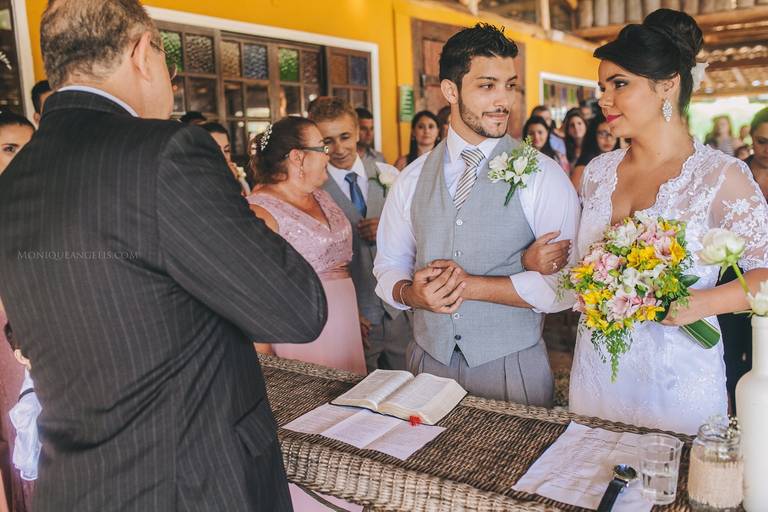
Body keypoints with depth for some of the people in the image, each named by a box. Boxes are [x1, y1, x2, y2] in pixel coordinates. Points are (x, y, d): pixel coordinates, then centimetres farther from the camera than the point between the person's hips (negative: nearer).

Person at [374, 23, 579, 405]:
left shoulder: (542, 176, -9)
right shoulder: (413, 178, 2)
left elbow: (564, 283, -15)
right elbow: (389, 264, 6)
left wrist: (469, 285, -19)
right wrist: (411, 293, -15)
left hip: (513, 367, -2)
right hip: (429, 359, 3)